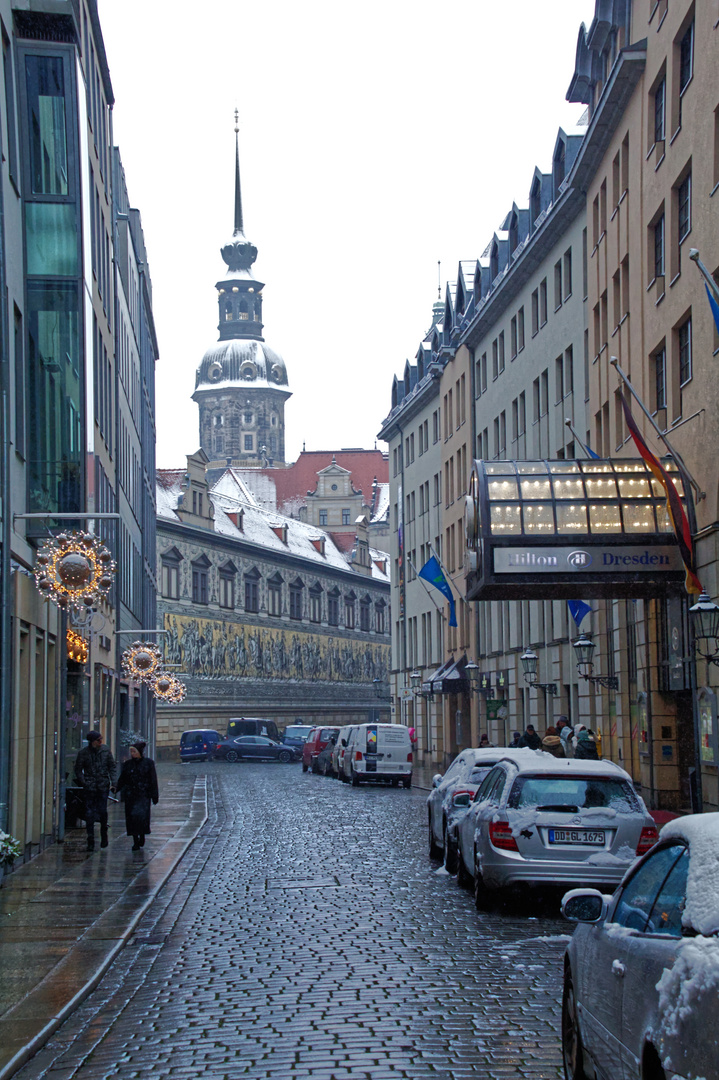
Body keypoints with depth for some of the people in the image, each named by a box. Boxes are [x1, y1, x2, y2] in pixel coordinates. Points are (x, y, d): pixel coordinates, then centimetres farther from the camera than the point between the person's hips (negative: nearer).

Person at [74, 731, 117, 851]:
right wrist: (83, 782, -7)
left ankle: (104, 835, 24)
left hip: (103, 786, 1)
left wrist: (112, 781, 0)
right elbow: (78, 769, 4)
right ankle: (90, 841, 2)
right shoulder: (83, 753, -3)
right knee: (89, 813, -3)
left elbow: (112, 766, 10)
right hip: (89, 787, -1)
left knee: (102, 811, 0)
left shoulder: (106, 750, 3)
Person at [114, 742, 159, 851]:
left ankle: (142, 836, 12)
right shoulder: (127, 764, 9)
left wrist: (154, 796, 0)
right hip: (131, 795, 3)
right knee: (132, 817, -2)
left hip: (143, 794, -3)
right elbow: (122, 780, 9)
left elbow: (153, 780, 3)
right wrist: (116, 788, -8)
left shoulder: (148, 763, 2)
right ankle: (135, 842, 6)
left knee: (142, 815, -14)